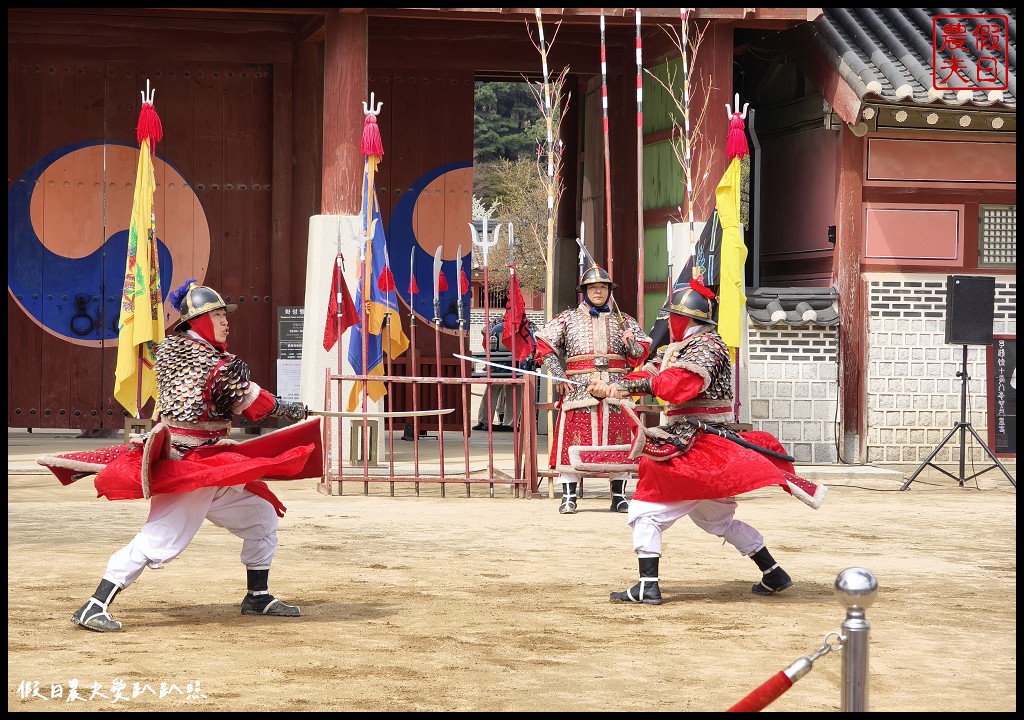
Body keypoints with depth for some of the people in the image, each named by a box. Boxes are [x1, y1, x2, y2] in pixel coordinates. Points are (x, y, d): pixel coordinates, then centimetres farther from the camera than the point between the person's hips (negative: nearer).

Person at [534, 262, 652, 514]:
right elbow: (544, 345, 8)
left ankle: (619, 496, 10)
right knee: (574, 441, -6)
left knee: (618, 441, 2)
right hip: (578, 388, -2)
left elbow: (643, 348, 15)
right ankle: (568, 496, 0)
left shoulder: (622, 320, 14)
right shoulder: (568, 319, 9)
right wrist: (558, 375, -2)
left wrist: (633, 347, -9)